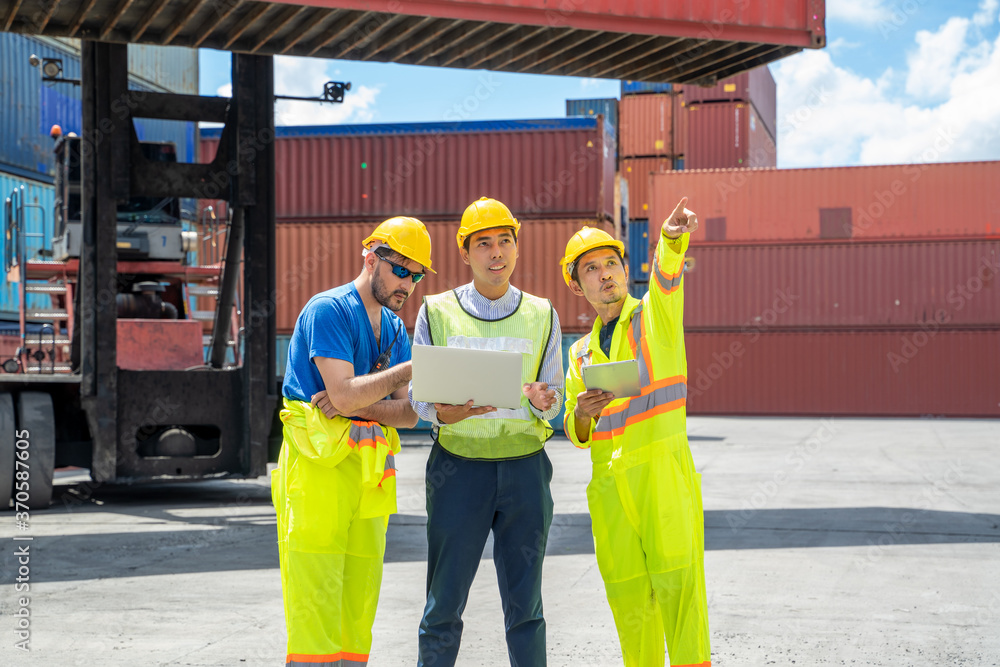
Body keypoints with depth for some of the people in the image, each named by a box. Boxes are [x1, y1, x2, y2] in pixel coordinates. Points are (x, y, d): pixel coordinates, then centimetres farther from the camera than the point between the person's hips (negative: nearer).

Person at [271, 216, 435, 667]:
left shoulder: (394, 327, 18)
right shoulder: (328, 309, -7)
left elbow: (409, 413, 9)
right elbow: (343, 394, -18)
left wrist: (361, 406, -10)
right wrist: (413, 369, -16)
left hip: (370, 471, 8)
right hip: (317, 465, -7)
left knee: (359, 608, 6)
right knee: (316, 608, -10)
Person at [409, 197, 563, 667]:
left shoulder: (542, 316, 11)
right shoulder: (436, 312, 6)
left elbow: (553, 396, 11)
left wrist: (540, 401, -13)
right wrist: (443, 413, -16)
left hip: (525, 466, 1)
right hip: (458, 465, -1)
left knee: (525, 605, 4)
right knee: (444, 602, 1)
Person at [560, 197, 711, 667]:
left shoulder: (657, 313, 6)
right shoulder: (581, 352, 19)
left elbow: (668, 273, -17)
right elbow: (575, 433, 17)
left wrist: (672, 237, -40)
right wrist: (582, 414, -8)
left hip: (663, 469, -4)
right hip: (608, 482, 5)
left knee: (677, 580, -11)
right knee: (628, 595, 6)